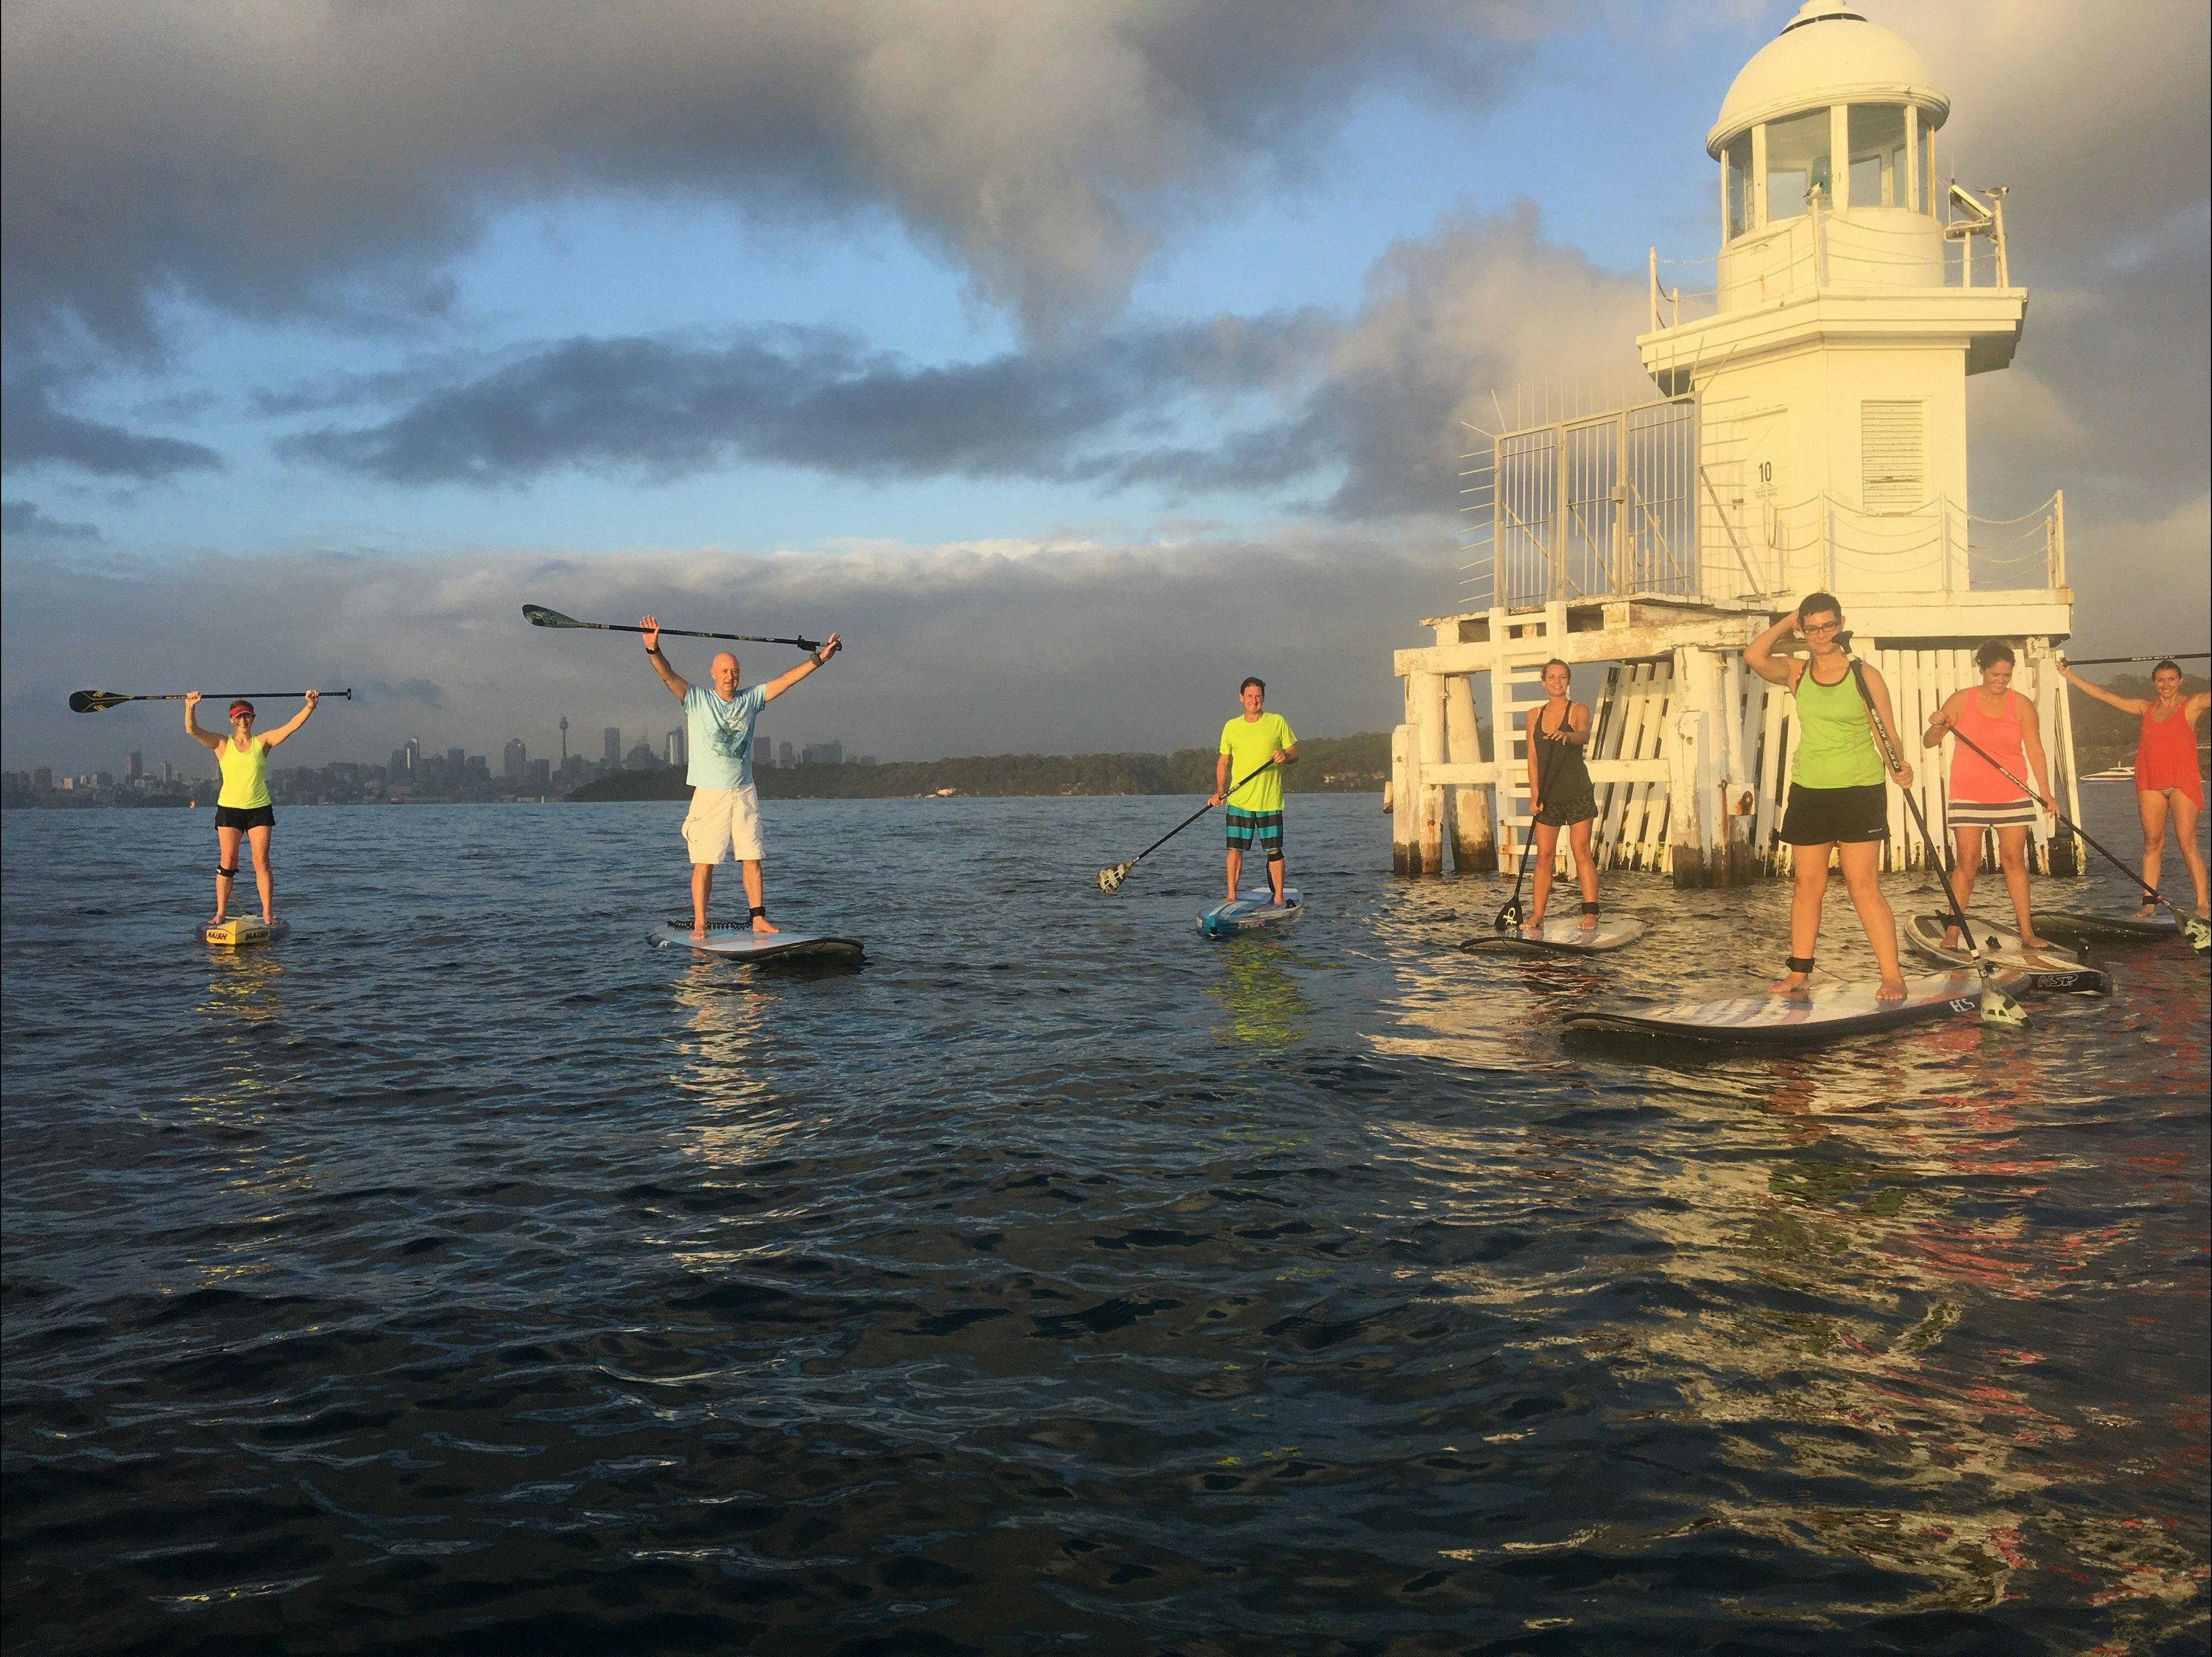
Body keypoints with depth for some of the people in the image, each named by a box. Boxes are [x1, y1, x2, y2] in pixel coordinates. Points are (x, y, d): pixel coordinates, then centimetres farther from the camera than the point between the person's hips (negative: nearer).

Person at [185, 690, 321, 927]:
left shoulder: (263, 743, 4)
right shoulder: (222, 745, 3)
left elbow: (293, 725, -5)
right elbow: (192, 730, -9)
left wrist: (310, 706, -18)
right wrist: (191, 707, -27)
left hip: (260, 809, 0)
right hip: (229, 809, 0)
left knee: (262, 862, -2)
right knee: (227, 862, -1)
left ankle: (268, 914, 1)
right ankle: (220, 913, 5)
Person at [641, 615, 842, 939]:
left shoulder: (750, 699, 9)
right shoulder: (697, 699, -1)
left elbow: (788, 679, 9)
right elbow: (668, 675, -15)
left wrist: (820, 658, 5)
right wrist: (653, 649, -33)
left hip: (744, 793, 3)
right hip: (709, 794, -3)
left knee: (752, 859, 2)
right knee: (704, 862, -3)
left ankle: (759, 919, 7)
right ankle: (699, 925, 1)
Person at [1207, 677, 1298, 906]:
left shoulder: (1278, 722, 3)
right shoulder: (1232, 727, 7)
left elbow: (1295, 755, 7)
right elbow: (1223, 762, 12)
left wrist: (1285, 756, -17)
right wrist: (1219, 791, -1)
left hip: (1270, 801, -1)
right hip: (1239, 801, 1)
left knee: (1274, 851, 2)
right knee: (1235, 849, -1)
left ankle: (1279, 898, 9)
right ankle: (1231, 896, 6)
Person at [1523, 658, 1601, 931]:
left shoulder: (1578, 710, -2)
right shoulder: (1534, 715, 8)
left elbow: (1584, 735, -24)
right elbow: (1533, 756, 5)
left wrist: (1568, 735, -48)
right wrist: (1534, 794, -4)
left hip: (1577, 792, -3)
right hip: (1548, 794, 3)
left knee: (1581, 852, -4)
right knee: (1544, 856, 3)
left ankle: (1591, 912, -1)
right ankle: (1537, 914, 6)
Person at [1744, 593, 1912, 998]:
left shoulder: (1865, 676, -5)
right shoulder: (1797, 673, 4)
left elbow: (1888, 733, -5)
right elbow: (1754, 657, -14)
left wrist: (1900, 766, -23)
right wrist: (1787, 622, -4)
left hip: (1860, 791, -4)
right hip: (1809, 792, 4)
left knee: (1863, 886, -7)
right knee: (1807, 885, 8)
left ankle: (1892, 975, -3)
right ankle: (1799, 971, 18)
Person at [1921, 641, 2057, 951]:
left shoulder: (2022, 705, 2)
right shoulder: (1961, 701, -1)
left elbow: (2035, 750, 3)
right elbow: (1929, 742, 2)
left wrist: (2045, 793, -3)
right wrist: (1936, 726, -21)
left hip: (2013, 795, 1)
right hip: (1969, 795, -1)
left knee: (2014, 859, 2)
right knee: (1967, 862, -5)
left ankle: (2027, 932, 5)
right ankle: (1952, 932, -1)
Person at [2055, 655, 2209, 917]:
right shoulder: (2145, 708, 13)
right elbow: (2104, 695, 15)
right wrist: (2069, 675, 15)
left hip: (2183, 782, -4)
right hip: (2150, 784, 4)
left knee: (2187, 843, -9)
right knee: (2152, 843, 5)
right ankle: (2149, 902, 6)